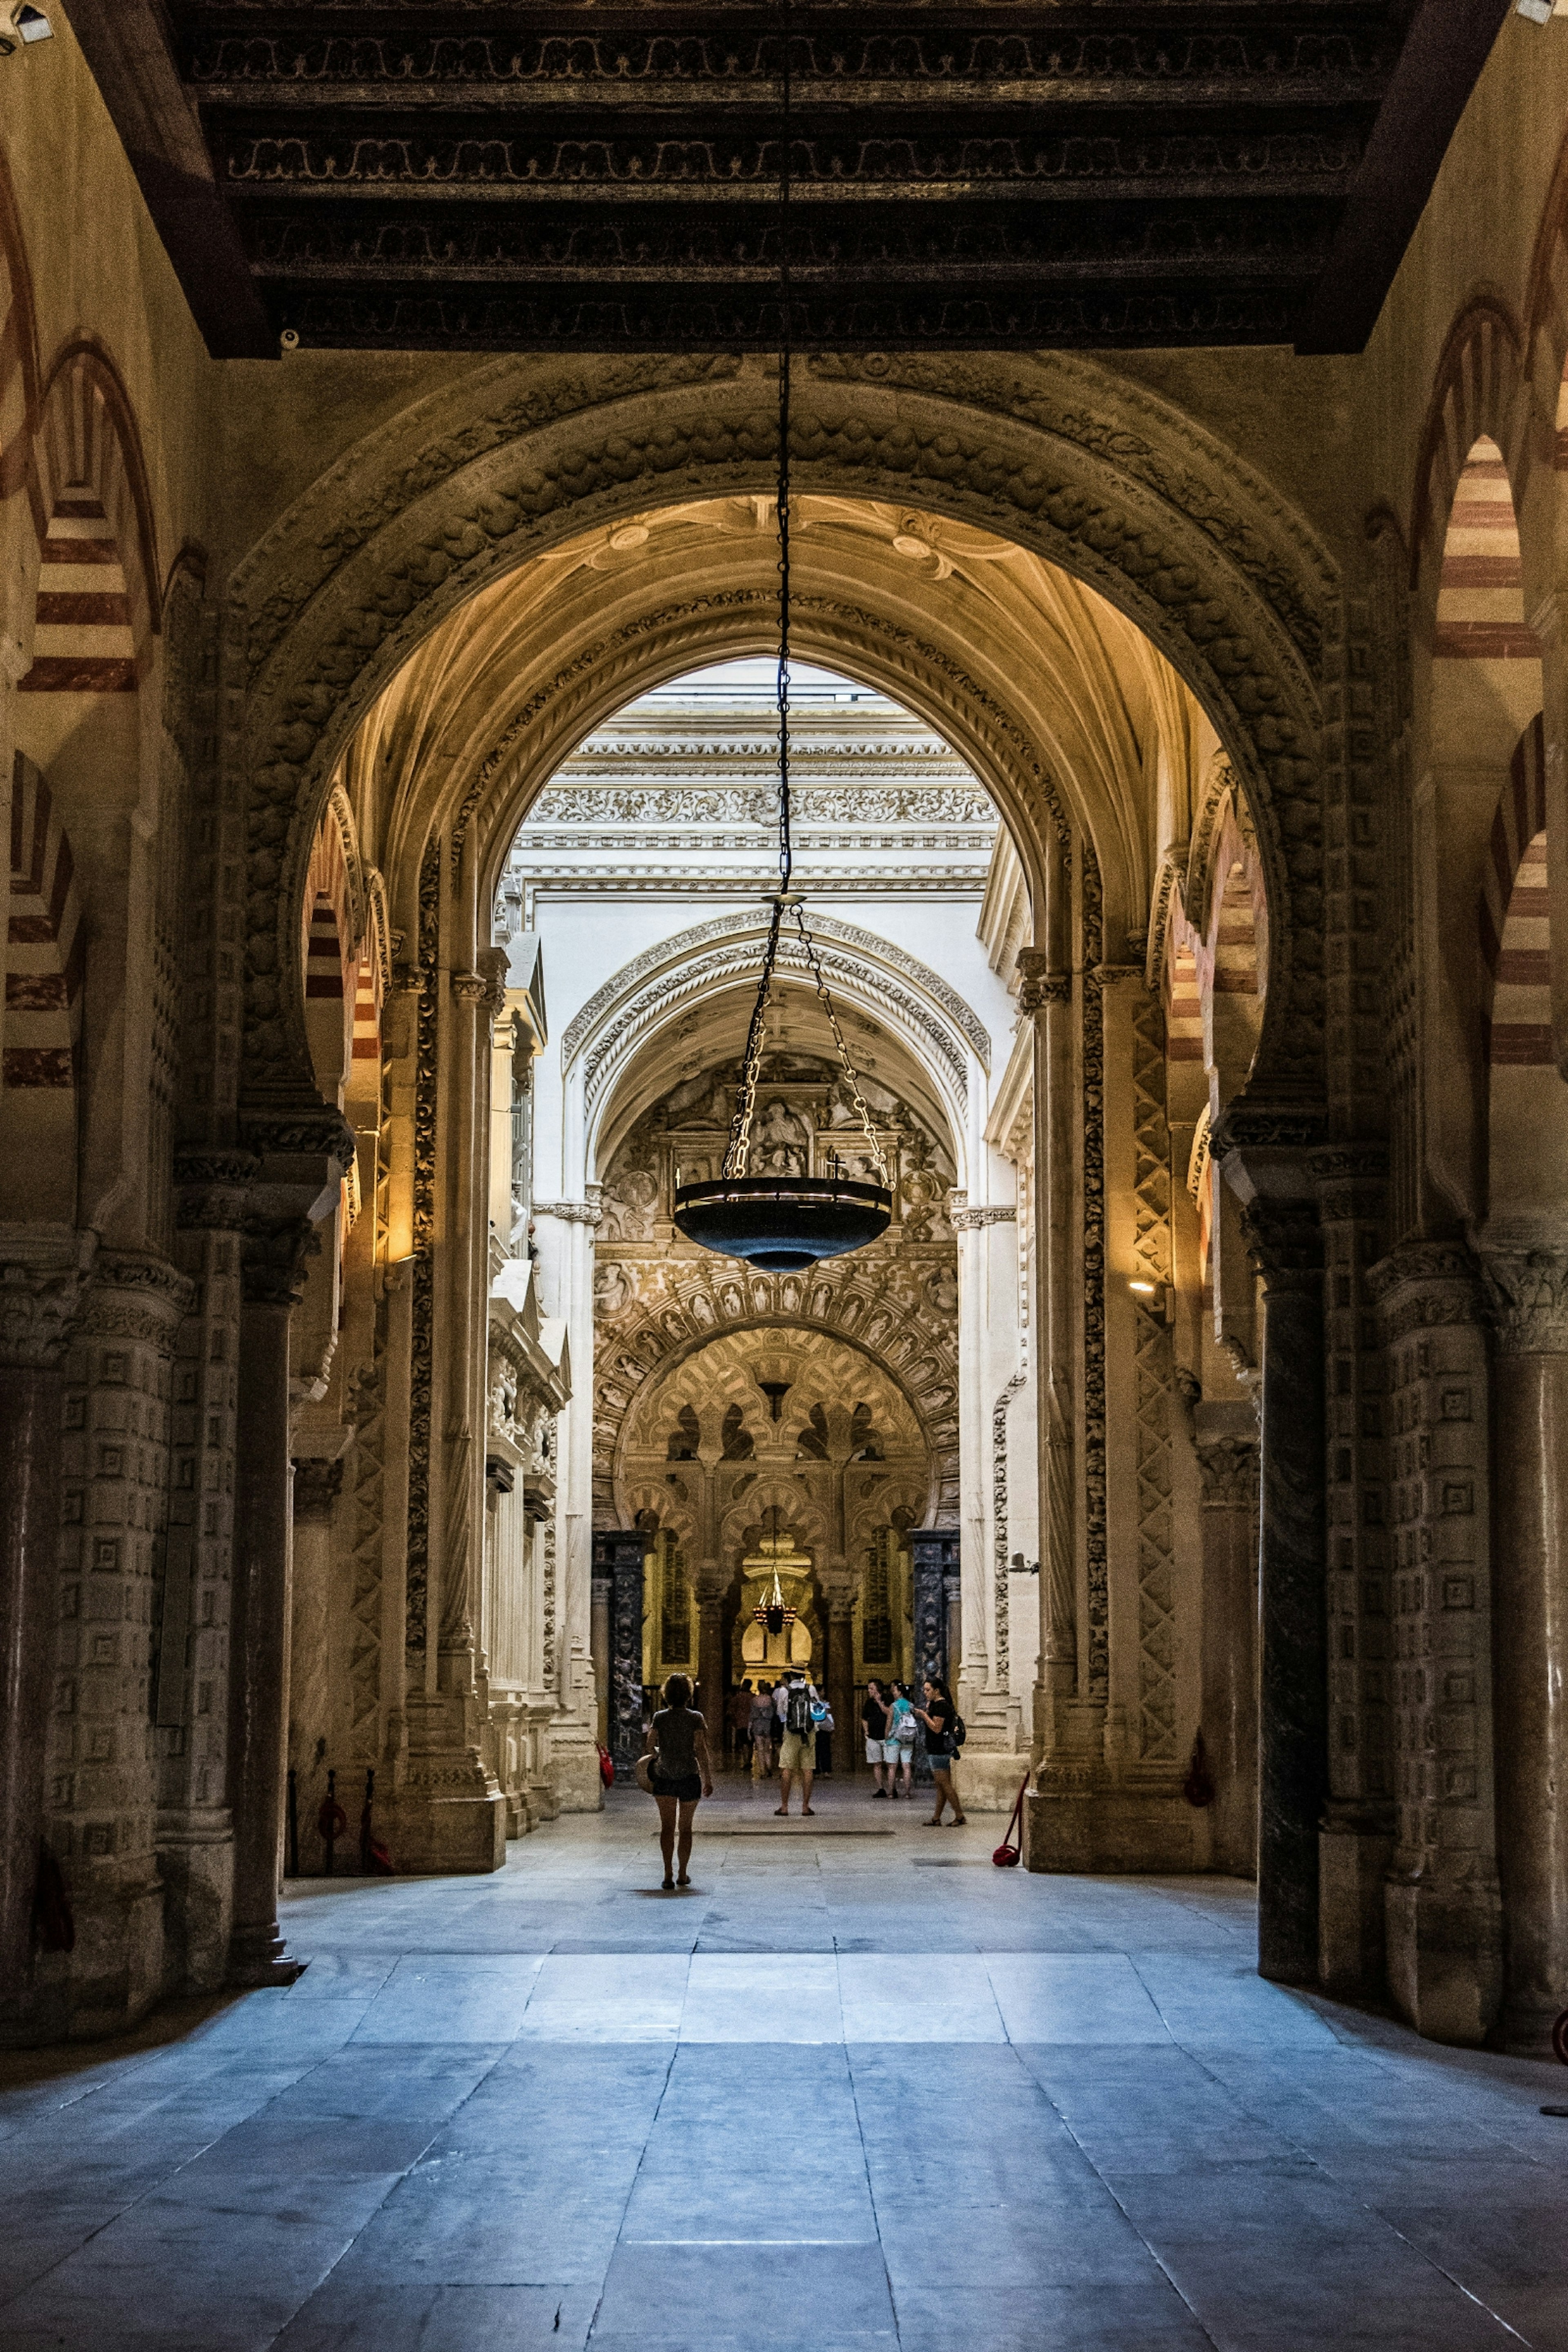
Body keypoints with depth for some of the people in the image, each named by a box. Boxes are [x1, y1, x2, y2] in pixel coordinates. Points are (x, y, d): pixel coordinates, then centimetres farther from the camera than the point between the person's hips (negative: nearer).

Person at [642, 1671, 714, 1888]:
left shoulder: (660, 1718, -1)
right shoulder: (695, 1718, -5)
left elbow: (649, 1748, 0)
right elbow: (701, 1750, -9)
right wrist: (708, 1779, -4)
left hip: (664, 1776, 0)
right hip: (689, 1776, 0)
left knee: (667, 1826, -1)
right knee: (685, 1828, 12)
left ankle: (668, 1874, -14)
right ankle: (683, 1875, 18)